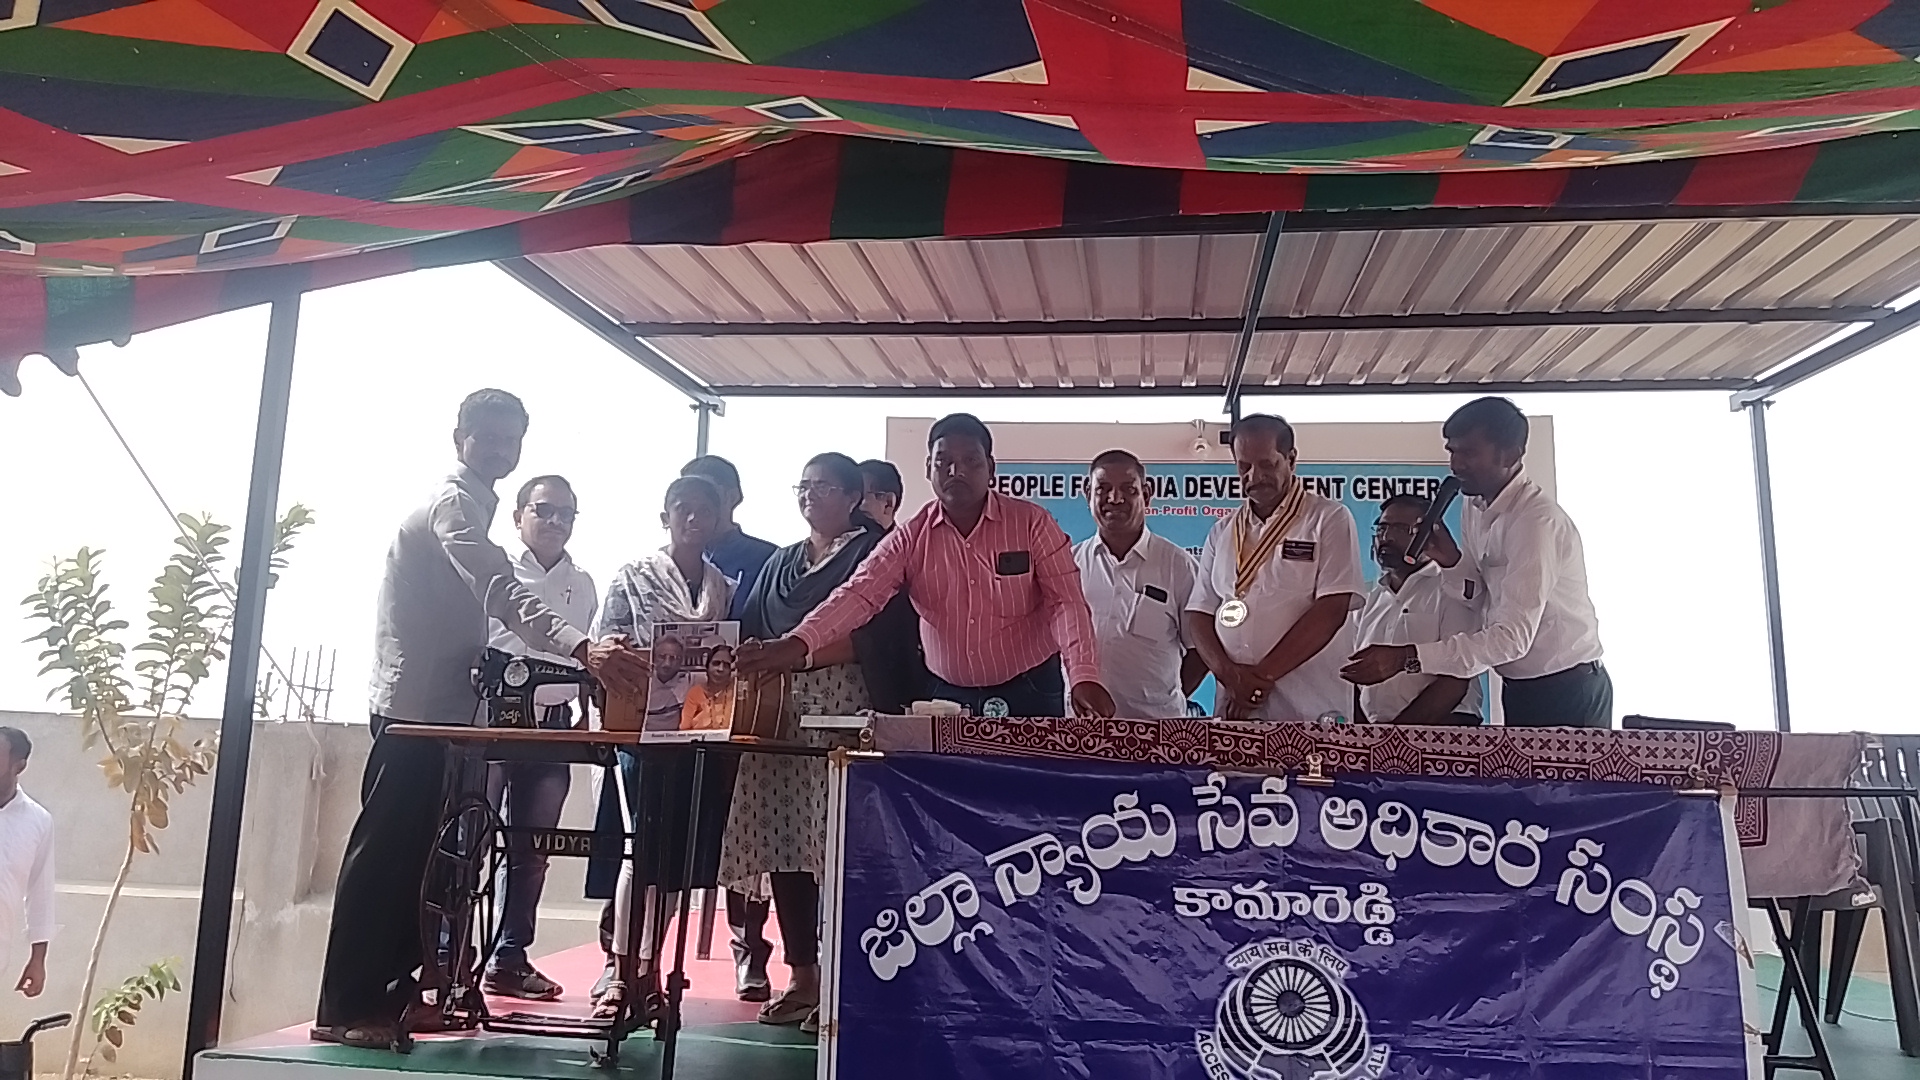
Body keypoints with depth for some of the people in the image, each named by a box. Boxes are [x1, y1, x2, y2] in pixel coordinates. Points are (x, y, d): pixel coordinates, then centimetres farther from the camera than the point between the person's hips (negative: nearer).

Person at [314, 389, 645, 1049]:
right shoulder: (454, 506, -14)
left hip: (441, 707, 10)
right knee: (383, 852, -6)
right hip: (415, 707, -10)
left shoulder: (469, 506, 18)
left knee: (416, 853, 12)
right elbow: (503, 595, -32)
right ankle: (344, 1007, 0)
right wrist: (582, 649, -46)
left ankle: (391, 989, 20)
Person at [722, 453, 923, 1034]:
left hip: (845, 706, -6)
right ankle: (801, 975, 10)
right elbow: (749, 633, 19)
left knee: (835, 844, -12)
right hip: (777, 710, 6)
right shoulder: (781, 563, 26)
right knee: (782, 843, 2)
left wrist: (793, 650, -14)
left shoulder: (873, 551, 5)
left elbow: (873, 634, -7)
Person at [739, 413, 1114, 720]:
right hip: (947, 696, 2)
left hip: (1029, 693, -1)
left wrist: (1083, 677, -27)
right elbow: (860, 593, -13)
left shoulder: (1032, 522, -7)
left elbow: (1066, 601, -11)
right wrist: (798, 643, -31)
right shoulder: (911, 536, -2)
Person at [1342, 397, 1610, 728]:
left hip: (1566, 694, -7)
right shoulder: (1474, 508, 3)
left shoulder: (1538, 520, -23)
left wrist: (1406, 658, -35)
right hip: (1518, 689, 7)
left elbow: (1512, 636, -30)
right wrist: (1452, 561, -13)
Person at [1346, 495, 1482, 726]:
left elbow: (1455, 683, -8)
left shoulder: (1450, 590, 1)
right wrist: (1359, 730, 2)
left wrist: (1397, 729, -14)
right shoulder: (1373, 597, 20)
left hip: (1439, 727, -4)